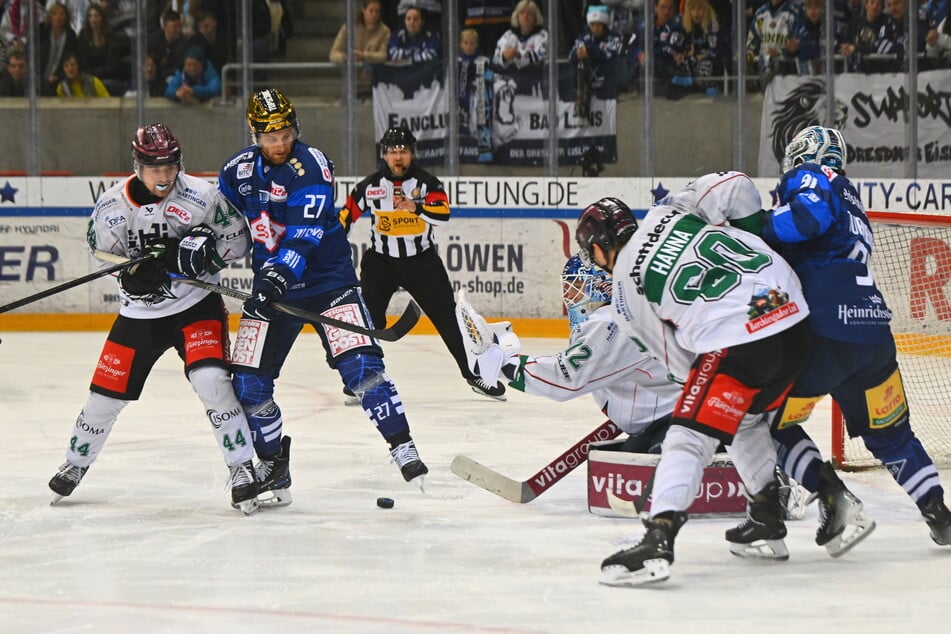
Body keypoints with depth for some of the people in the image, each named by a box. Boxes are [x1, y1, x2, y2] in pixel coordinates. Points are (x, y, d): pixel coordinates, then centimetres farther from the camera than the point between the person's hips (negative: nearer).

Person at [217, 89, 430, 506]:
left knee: (359, 363, -19)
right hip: (270, 285, 5)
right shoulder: (238, 170, 1)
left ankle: (402, 446, -10)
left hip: (328, 279, -4)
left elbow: (305, 235, -25)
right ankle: (273, 463, 15)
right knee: (247, 383, -3)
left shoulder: (311, 166, -15)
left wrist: (281, 273, -39)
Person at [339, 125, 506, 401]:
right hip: (381, 261, 0)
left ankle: (475, 373, 9)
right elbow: (347, 212, 7)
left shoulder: (426, 182, -7)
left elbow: (443, 214, -22)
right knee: (369, 317, -11)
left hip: (421, 260, 0)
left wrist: (416, 207, -38)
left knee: (448, 317, 0)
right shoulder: (370, 185, -3)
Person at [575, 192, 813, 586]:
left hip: (734, 341, -7)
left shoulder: (626, 293, 6)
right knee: (746, 418, 30)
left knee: (689, 438, -6)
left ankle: (657, 542, -23)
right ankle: (767, 525, 36)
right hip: (792, 312, 7)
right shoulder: (672, 211, 14)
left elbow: (681, 362, 11)